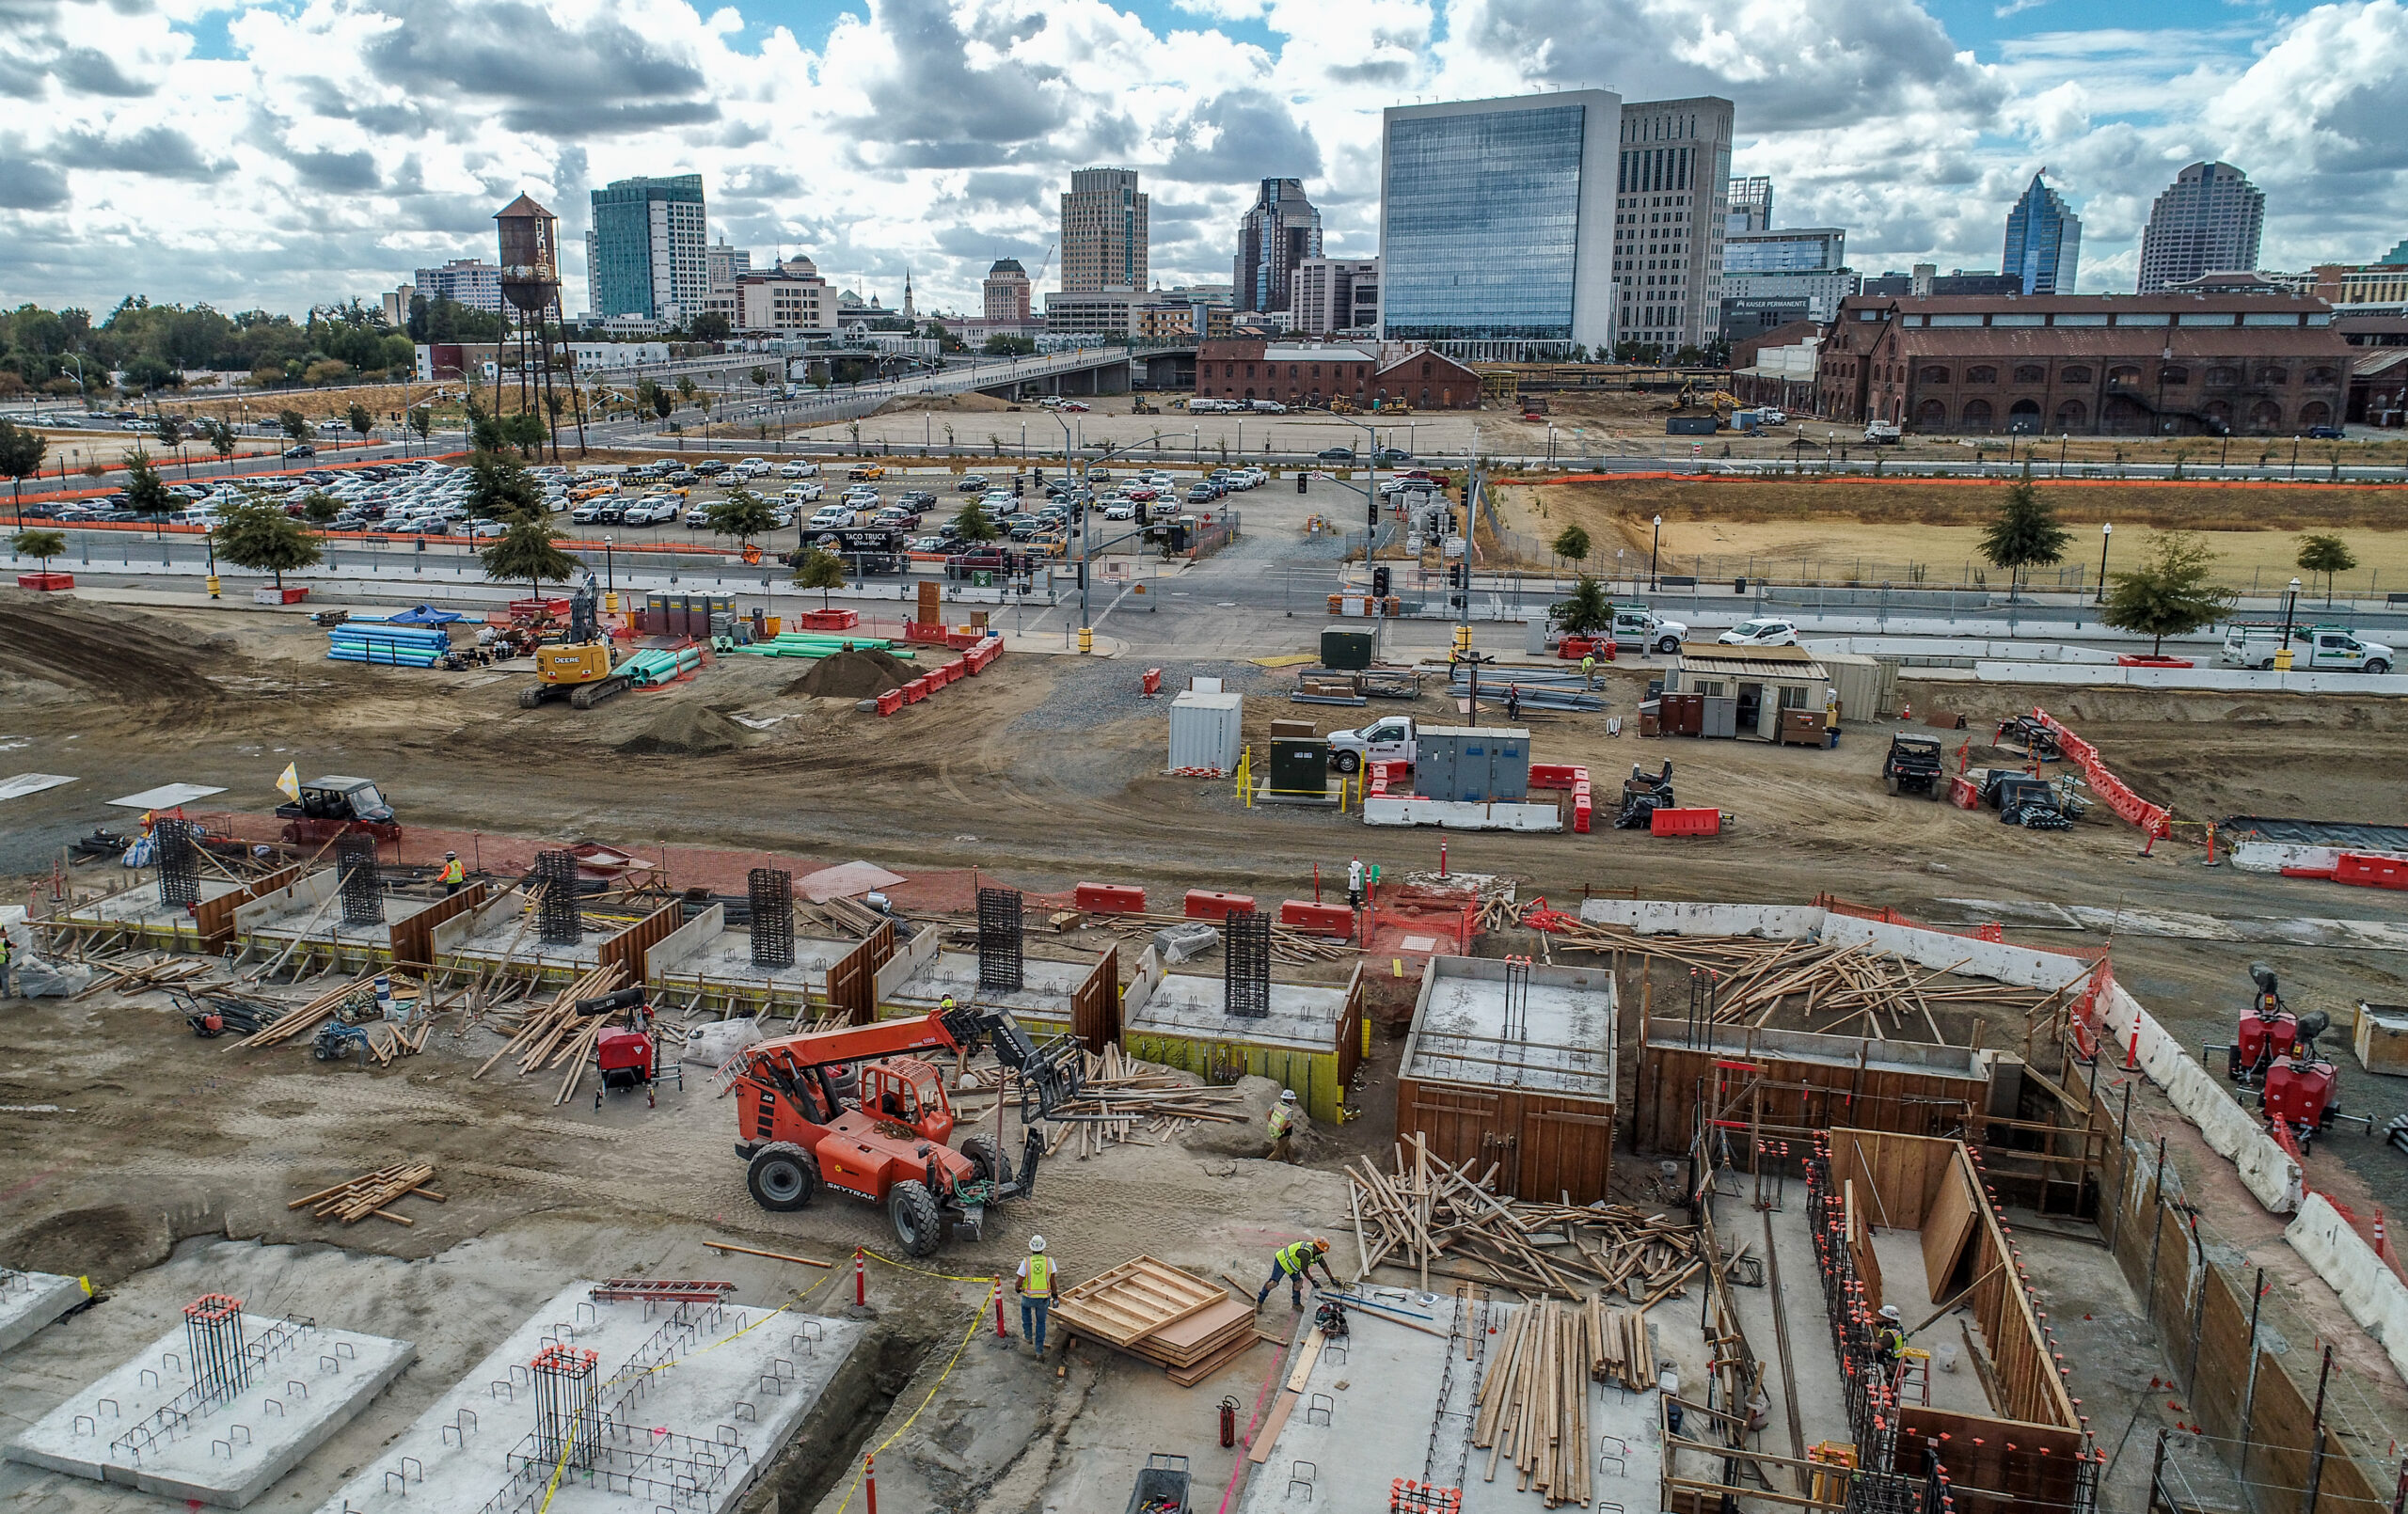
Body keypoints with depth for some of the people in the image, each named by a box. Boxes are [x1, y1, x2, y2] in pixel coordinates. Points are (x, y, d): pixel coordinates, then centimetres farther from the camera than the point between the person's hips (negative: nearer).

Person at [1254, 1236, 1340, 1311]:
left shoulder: (1317, 1253, -7)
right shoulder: (1305, 1252, -37)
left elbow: (1324, 1266, 2)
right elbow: (1304, 1270, -30)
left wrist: (1332, 1279, 3)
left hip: (1293, 1264, 9)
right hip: (1282, 1260, -9)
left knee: (1298, 1282, 6)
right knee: (1273, 1282, -7)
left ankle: (1296, 1303, 24)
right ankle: (1259, 1301, 6)